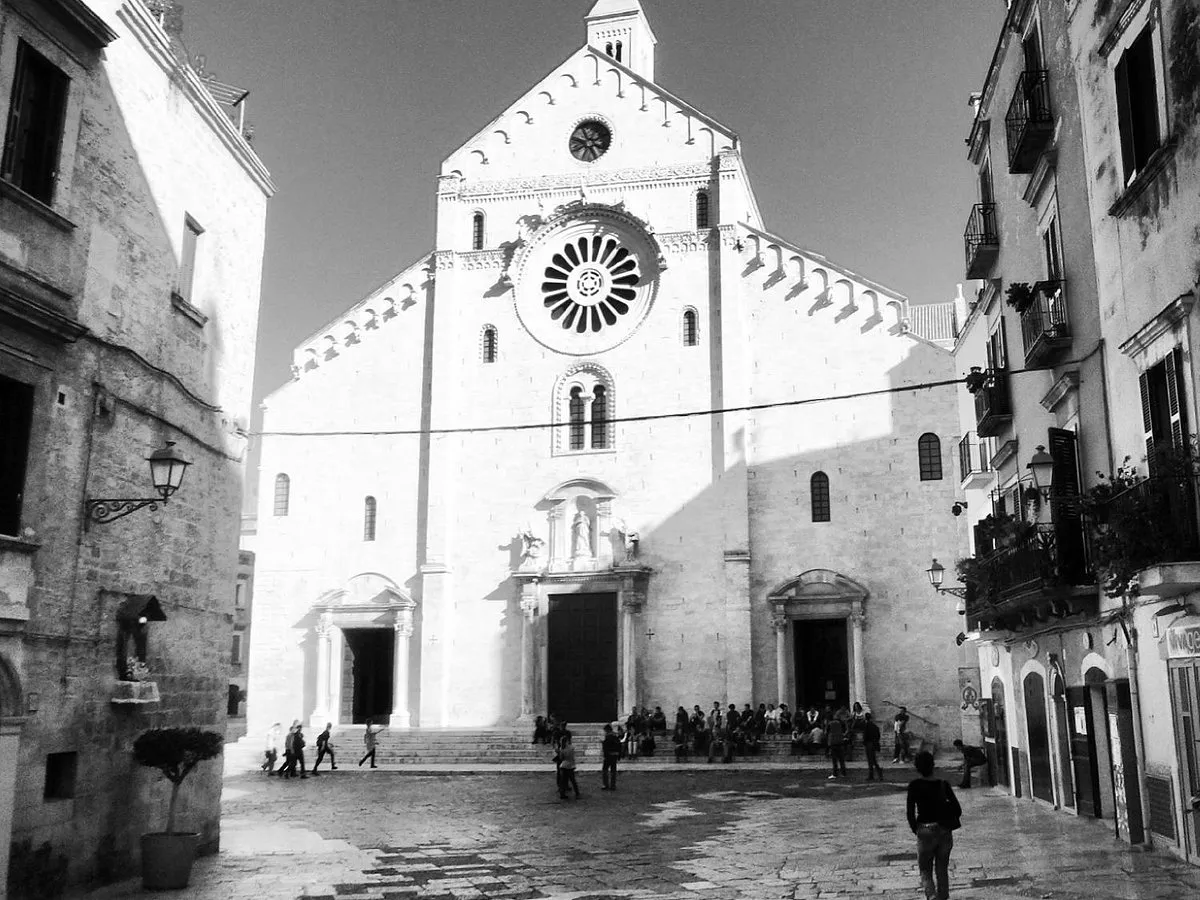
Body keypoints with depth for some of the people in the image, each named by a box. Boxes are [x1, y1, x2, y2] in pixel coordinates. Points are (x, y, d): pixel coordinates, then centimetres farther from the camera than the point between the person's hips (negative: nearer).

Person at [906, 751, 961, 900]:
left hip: (925, 832, -3)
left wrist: (915, 829, 4)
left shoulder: (914, 785, -10)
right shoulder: (943, 785, -3)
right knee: (942, 870, 19)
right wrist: (948, 825, 12)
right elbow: (958, 810, -2)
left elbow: (910, 812, -11)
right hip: (944, 832, 3)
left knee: (926, 872, 7)